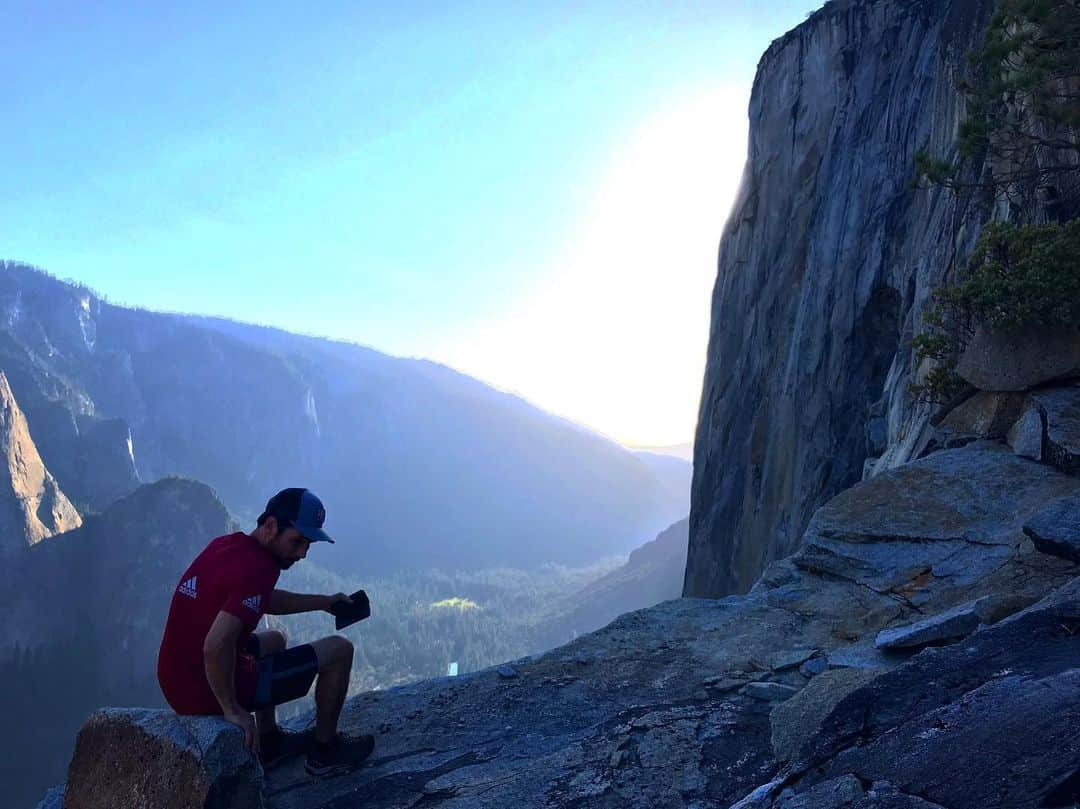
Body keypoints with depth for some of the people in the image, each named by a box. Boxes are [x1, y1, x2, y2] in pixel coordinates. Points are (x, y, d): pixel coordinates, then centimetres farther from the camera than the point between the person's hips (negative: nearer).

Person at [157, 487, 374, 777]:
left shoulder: (227, 545, 5)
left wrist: (324, 602, 19)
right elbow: (215, 647, -34)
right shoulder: (256, 567, -25)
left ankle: (270, 742, 36)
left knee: (274, 640, 36)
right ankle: (325, 751, 18)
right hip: (211, 694, -9)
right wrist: (232, 710, -22)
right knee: (339, 650, 1)